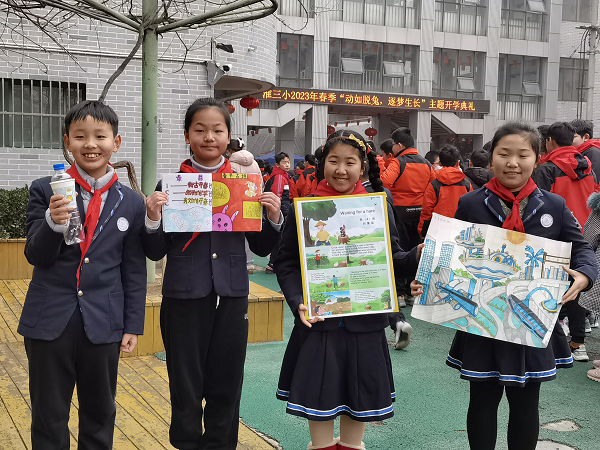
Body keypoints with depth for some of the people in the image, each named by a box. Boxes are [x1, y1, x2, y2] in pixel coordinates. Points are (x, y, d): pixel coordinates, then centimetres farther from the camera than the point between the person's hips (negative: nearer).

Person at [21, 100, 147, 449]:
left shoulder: (131, 202, 2)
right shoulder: (46, 191, -3)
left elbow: (134, 270, 5)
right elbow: (36, 256, -5)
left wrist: (133, 325, 5)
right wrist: (53, 223, -25)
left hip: (103, 324, 1)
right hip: (50, 321, -1)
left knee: (100, 416, 15)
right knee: (49, 419, 11)